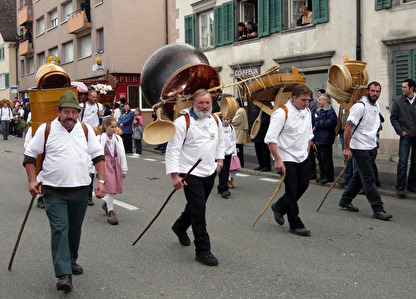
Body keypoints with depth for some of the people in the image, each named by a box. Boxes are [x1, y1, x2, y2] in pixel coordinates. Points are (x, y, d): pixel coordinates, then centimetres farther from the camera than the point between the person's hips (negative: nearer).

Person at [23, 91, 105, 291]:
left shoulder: (86, 130, 6)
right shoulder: (46, 130, -2)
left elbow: (98, 156, 11)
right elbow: (30, 155, 5)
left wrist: (101, 180, 2)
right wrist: (32, 180, -6)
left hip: (80, 190, 3)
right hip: (54, 191, -3)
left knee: (75, 229, 14)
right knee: (59, 229, -11)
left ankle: (71, 260, 35)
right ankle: (63, 274, -11)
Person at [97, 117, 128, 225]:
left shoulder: (118, 138, 8)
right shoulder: (100, 138, -2)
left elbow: (122, 154, 11)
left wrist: (124, 169, 11)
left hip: (115, 163, 4)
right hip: (105, 164, -4)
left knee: (115, 187, 7)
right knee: (110, 187, -12)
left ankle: (106, 204, 34)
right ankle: (110, 212, -6)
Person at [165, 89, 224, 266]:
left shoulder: (215, 120, 8)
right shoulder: (182, 122, -13)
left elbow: (220, 141, 25)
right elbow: (173, 150, -15)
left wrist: (219, 160, 15)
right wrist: (174, 175, -20)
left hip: (210, 173, 7)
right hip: (190, 174, -7)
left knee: (196, 206, 19)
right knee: (198, 211, -8)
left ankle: (179, 227, 47)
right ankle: (202, 251, 0)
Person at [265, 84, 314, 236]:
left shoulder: (307, 111, 8)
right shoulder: (282, 113, -16)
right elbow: (270, 138, -20)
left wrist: (306, 152, 15)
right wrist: (277, 160, -21)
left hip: (303, 157, 7)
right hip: (286, 159, -7)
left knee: (303, 185, 9)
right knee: (292, 190, -2)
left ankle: (279, 207, 31)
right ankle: (295, 225, 9)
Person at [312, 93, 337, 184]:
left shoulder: (330, 111, -9)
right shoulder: (317, 111, 17)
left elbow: (330, 123, -21)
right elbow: (312, 123, 21)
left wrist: (317, 124, -12)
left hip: (325, 139, -8)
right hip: (317, 139, 8)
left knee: (326, 159, -4)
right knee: (320, 158, 13)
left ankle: (329, 177, 4)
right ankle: (322, 176, 22)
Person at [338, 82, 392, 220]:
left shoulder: (377, 106, 12)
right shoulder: (360, 106, -14)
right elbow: (349, 126, -18)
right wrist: (346, 148, -20)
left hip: (372, 147, 9)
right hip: (360, 148, -8)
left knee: (359, 176, 14)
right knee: (369, 178, -7)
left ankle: (345, 201, 26)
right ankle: (378, 209, -4)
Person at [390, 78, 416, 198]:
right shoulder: (398, 101, 1)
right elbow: (393, 118, 5)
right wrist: (400, 131, -5)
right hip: (405, 135, -2)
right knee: (403, 161, -9)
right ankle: (400, 187, -5)